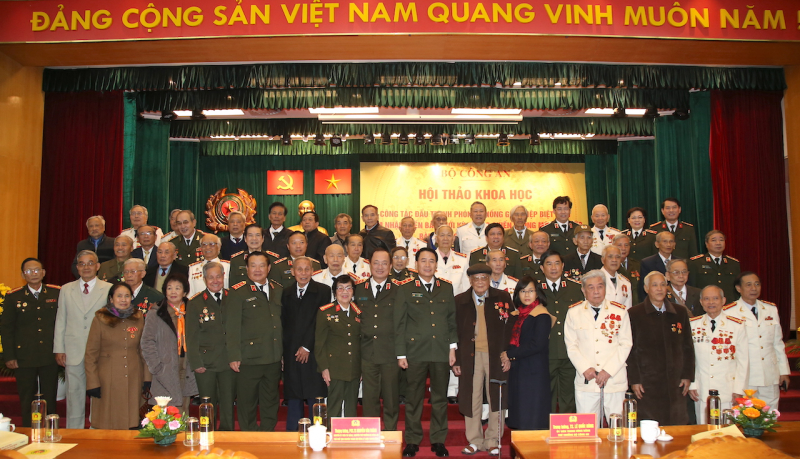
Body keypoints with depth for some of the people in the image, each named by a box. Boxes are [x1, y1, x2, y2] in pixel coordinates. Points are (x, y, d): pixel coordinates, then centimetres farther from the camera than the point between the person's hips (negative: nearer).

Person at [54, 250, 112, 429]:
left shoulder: (108, 289, 3)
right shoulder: (66, 289, 12)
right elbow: (60, 321, 11)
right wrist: (59, 349, 5)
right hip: (73, 353, 2)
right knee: (74, 397, 7)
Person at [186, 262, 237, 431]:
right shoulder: (195, 302, 2)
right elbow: (191, 335, 0)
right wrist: (195, 363, -7)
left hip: (229, 361, 1)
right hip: (205, 363, -1)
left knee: (228, 404, 6)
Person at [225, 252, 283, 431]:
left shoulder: (278, 290, 11)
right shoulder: (238, 292, -4)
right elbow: (232, 326, -8)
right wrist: (233, 355, -14)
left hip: (274, 358, 5)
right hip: (249, 358, -5)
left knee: (271, 402, 15)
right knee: (247, 402, 5)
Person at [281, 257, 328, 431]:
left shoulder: (323, 291, -1)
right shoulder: (286, 293, 13)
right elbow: (284, 323, 12)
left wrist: (307, 347, -10)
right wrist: (283, 351, 4)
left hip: (313, 354, -3)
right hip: (291, 355, 4)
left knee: (315, 398, 0)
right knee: (293, 399, 8)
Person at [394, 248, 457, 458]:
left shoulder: (447, 288, 10)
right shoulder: (406, 289, 3)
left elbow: (452, 320, 11)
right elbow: (399, 323, 2)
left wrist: (452, 347, 4)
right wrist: (400, 354, -3)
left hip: (441, 352, 2)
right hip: (415, 352, -2)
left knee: (440, 397, 8)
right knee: (414, 398, 4)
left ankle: (438, 440, 20)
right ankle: (412, 441, 16)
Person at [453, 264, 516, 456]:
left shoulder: (503, 298, 2)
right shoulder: (460, 301, 4)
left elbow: (511, 327, 2)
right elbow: (455, 332, 5)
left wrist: (508, 354, -5)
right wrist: (456, 360, 1)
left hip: (496, 355, 0)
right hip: (470, 356, 1)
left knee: (496, 399, 7)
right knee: (471, 400, 5)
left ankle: (493, 442, 20)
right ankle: (475, 441, 19)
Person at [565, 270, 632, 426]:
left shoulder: (620, 311, 3)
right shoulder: (574, 312, 4)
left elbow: (625, 344, 2)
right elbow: (571, 345, 5)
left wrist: (608, 371, -8)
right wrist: (585, 368, -9)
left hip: (615, 380, 0)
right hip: (586, 382, 0)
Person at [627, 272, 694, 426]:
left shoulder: (680, 313, 11)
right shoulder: (634, 314, -1)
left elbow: (688, 347, 14)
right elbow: (630, 349, -1)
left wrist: (687, 376, 7)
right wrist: (634, 380, -6)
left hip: (676, 384, 3)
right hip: (647, 383, -3)